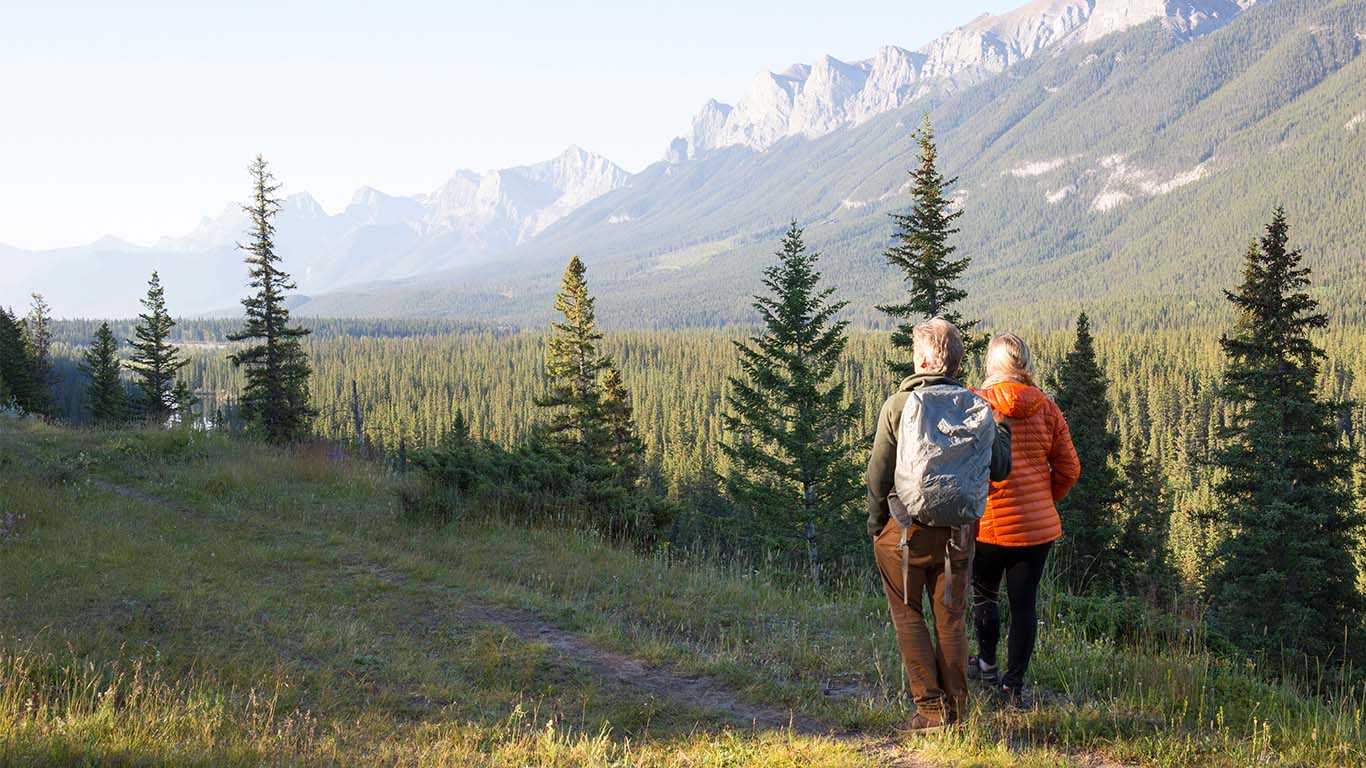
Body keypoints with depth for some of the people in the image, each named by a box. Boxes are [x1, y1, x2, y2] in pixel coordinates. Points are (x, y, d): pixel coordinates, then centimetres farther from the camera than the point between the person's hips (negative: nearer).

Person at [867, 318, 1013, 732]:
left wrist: (875, 521, 5)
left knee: (908, 615, 9)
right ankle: (955, 709, 18)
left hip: (903, 530, -3)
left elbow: (878, 473, -10)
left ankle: (930, 707, 3)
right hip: (957, 531, 3)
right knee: (952, 620, 13)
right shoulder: (977, 407, -1)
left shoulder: (898, 405, -10)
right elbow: (1000, 468, 5)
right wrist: (1002, 429, 23)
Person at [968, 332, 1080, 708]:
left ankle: (987, 664, 35)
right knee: (1024, 603, 6)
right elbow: (1069, 469, 3)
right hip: (1039, 524, 2)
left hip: (989, 523, -2)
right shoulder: (1046, 409, 0)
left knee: (984, 592, 20)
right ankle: (1014, 684, 10)